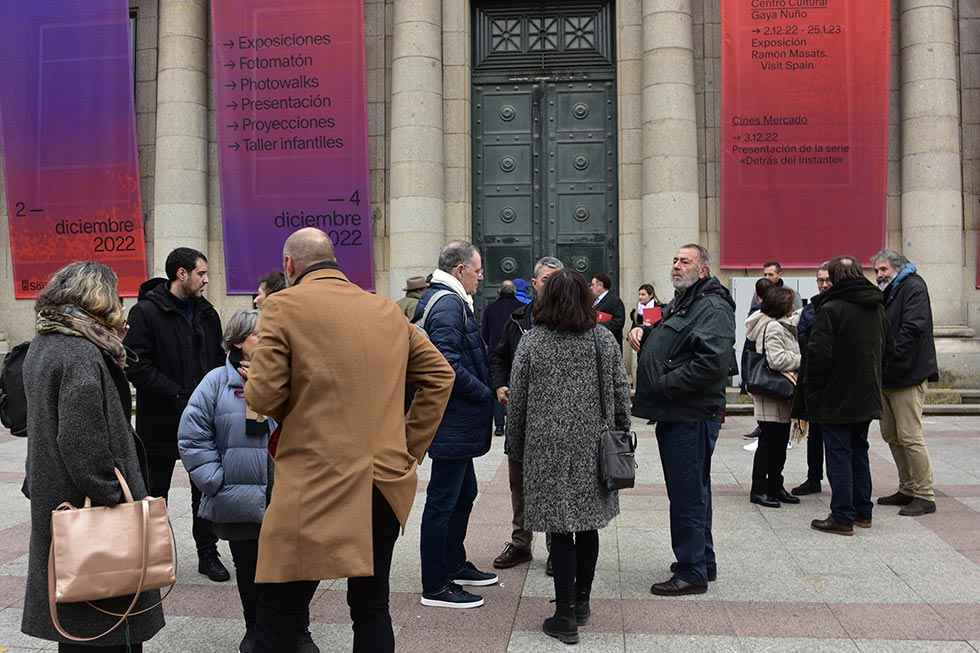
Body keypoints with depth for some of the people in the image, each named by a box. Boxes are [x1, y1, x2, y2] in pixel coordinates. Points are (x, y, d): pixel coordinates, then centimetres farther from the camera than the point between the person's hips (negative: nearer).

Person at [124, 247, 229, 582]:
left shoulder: (207, 313, 8)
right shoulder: (146, 312, -10)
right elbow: (137, 366, -16)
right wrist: (179, 396, -20)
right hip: (161, 419, -5)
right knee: (156, 491, 10)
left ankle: (207, 553, 23)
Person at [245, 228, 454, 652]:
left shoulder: (285, 306, -6)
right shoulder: (388, 310, 9)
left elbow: (261, 396, -10)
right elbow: (440, 375, 13)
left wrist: (296, 410, 12)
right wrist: (411, 445, 14)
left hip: (315, 483, -5)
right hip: (386, 482, 6)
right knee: (372, 610, 18)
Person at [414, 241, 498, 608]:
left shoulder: (437, 298, 15)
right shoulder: (448, 304, -18)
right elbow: (450, 364, -27)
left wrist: (485, 391, 13)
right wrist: (485, 394, -15)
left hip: (455, 422, 11)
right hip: (453, 422, -11)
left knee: (464, 493, 21)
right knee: (443, 501, -1)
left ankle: (454, 564, 35)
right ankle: (435, 587, 10)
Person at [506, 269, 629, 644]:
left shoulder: (532, 341, -5)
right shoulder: (604, 339, 0)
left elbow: (517, 400, -1)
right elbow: (621, 395, 3)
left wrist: (517, 446, 11)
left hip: (549, 449, -2)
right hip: (594, 447, 3)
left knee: (560, 530, 3)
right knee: (588, 524, 15)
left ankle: (566, 616, 6)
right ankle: (581, 602, 28)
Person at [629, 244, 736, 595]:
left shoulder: (713, 308, -13)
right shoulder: (679, 304, 20)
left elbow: (713, 362, -27)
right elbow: (662, 348, 34)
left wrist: (665, 384, -20)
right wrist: (643, 332, 11)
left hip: (692, 417, -11)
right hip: (673, 415, 11)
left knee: (687, 494, -5)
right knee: (691, 491, 19)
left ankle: (692, 572, 5)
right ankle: (703, 562, 31)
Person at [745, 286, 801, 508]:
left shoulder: (782, 325, 16)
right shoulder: (773, 327, -16)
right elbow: (776, 359, -23)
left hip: (780, 397, 10)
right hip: (772, 397, -10)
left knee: (780, 442, 14)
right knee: (769, 442, -4)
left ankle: (775, 486, 23)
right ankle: (758, 490, 4)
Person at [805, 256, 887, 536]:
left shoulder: (831, 309, -17)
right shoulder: (877, 308, 7)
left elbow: (818, 353, -19)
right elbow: (883, 349, 16)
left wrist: (811, 389, -8)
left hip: (837, 398, -7)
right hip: (867, 397, 7)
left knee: (839, 455, -1)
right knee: (859, 452, 17)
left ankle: (842, 517, 3)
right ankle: (863, 511, 25)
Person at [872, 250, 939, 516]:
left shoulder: (913, 287, -7)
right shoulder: (886, 293, 19)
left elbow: (913, 328, -19)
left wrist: (892, 358, -20)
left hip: (907, 375, -9)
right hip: (887, 375, 9)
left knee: (910, 437, -7)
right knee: (891, 435, 13)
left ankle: (925, 496, 2)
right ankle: (908, 489, 23)